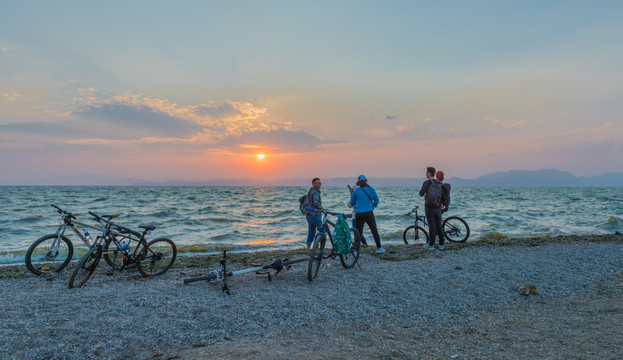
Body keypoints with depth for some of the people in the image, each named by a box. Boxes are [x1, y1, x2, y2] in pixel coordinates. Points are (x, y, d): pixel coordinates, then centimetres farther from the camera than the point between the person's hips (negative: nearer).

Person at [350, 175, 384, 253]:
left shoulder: (356, 191, 1)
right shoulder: (371, 189, 1)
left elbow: (352, 203, 10)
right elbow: (376, 200, 9)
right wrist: (373, 206, 26)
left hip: (358, 214, 1)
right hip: (369, 213, -1)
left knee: (358, 232, 8)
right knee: (374, 231, 10)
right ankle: (379, 248, 15)